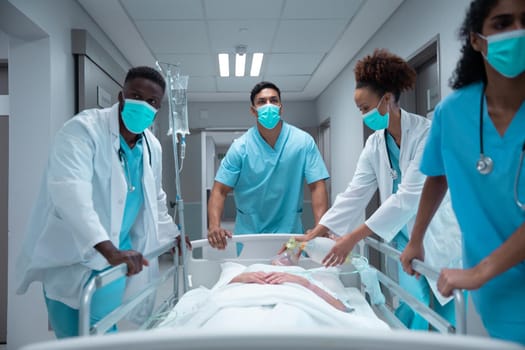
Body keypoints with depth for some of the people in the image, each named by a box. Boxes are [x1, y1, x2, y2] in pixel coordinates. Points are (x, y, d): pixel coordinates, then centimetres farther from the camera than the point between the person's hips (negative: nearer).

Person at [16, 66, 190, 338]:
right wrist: (110, 250, -41)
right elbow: (69, 190, -33)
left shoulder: (153, 147, 4)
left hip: (115, 258, 5)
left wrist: (171, 235, 23)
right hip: (72, 258, -5)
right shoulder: (84, 128, -18)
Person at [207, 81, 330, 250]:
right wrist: (214, 226, -26)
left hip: (289, 231, 0)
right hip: (248, 233, 0)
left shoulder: (303, 141, -8)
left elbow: (317, 186, -10)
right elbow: (219, 190, -9)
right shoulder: (240, 147, -8)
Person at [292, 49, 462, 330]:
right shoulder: (374, 144, 1)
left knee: (449, 320, 5)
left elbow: (409, 196, -25)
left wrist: (354, 236, -27)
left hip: (440, 240, -5)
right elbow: (354, 194, -1)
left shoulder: (426, 133, -19)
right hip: (407, 240, 5)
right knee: (410, 314, 4)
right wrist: (314, 234, -7)